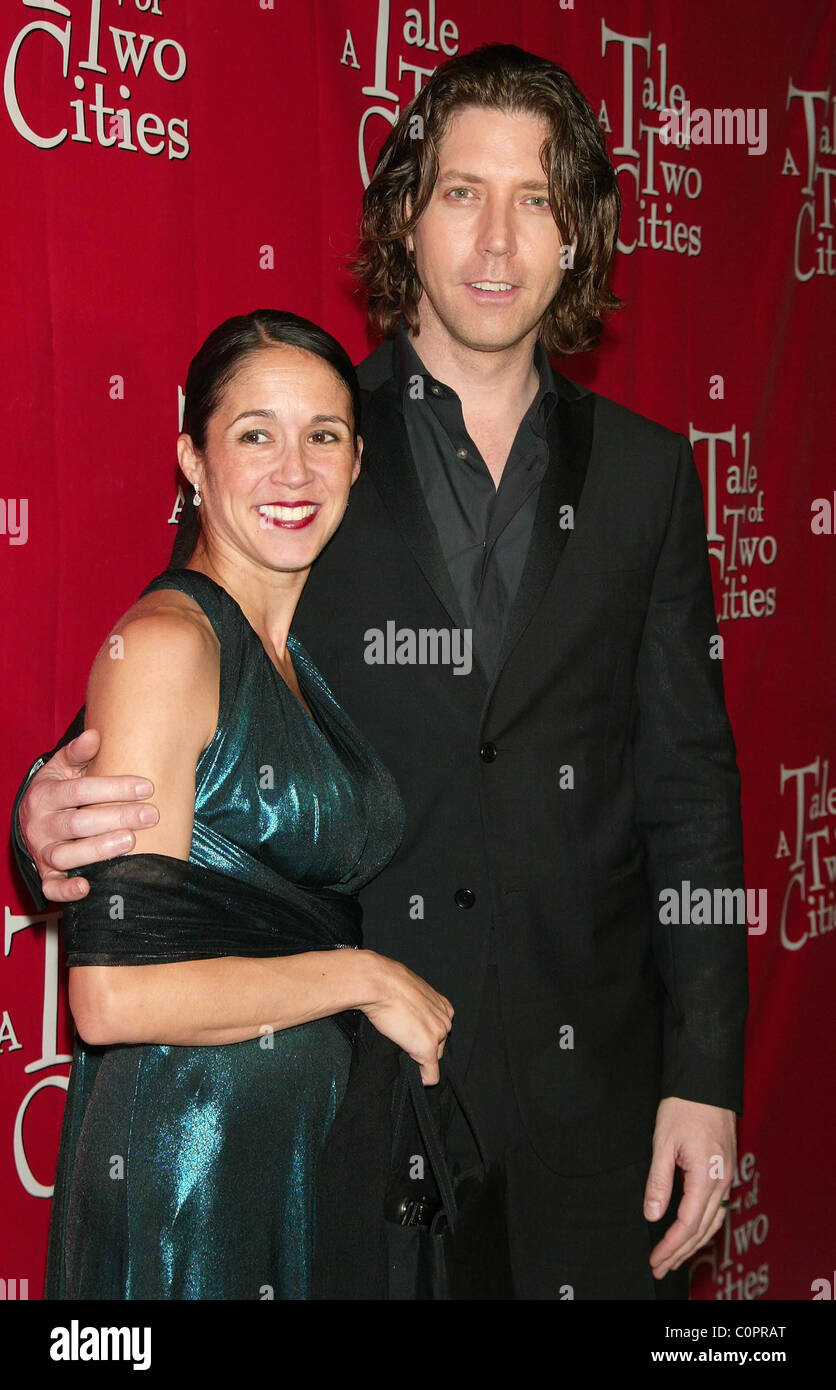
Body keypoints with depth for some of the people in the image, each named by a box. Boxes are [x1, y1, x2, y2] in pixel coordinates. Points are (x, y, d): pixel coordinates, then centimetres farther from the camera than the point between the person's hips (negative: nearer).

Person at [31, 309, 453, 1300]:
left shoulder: (301, 658, 9)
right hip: (183, 1169, -8)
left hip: (304, 1150, 8)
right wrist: (363, 977, -15)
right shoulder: (165, 642, -16)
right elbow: (113, 993, -23)